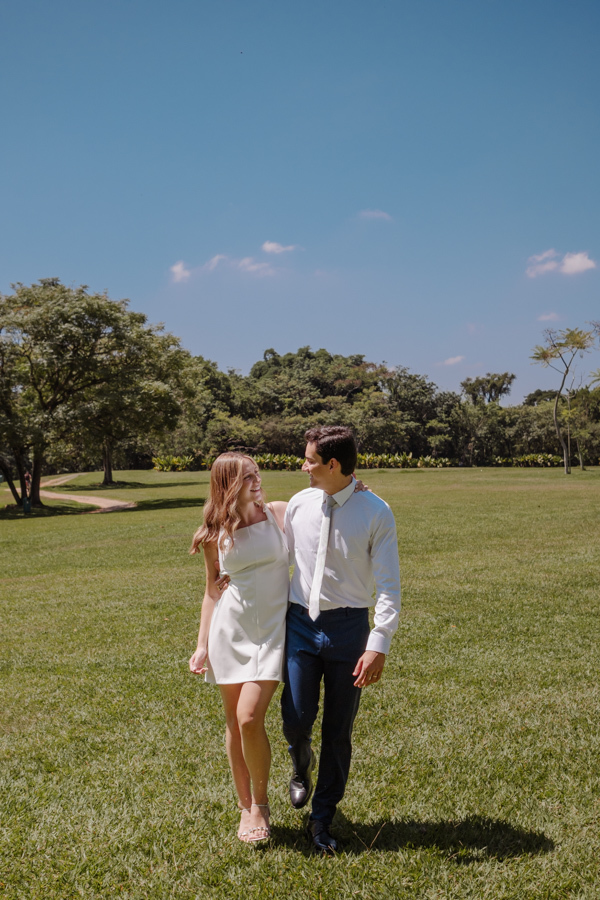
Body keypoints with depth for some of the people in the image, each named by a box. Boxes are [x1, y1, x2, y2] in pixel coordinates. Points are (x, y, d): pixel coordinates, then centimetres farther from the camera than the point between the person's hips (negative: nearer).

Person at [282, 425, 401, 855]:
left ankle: (323, 819, 27)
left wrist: (379, 644, -16)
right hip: (301, 622, 2)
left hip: (348, 626, -2)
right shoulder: (298, 505, 1)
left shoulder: (376, 513, -9)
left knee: (339, 730, 7)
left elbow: (389, 584, -9)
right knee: (296, 719, -4)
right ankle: (302, 767, 34)